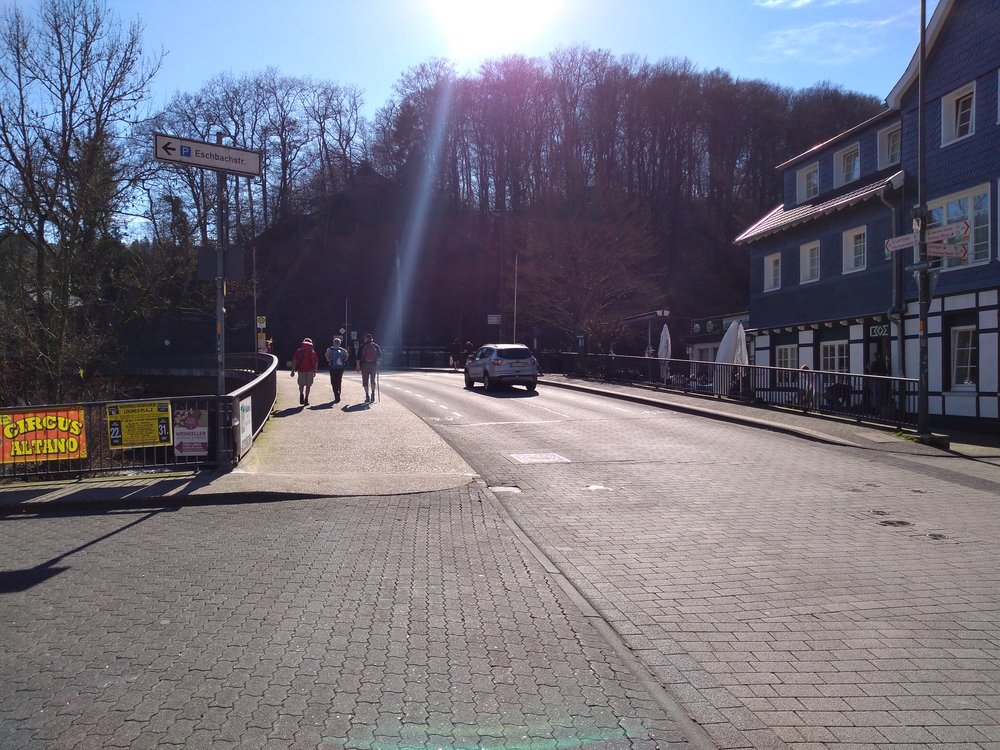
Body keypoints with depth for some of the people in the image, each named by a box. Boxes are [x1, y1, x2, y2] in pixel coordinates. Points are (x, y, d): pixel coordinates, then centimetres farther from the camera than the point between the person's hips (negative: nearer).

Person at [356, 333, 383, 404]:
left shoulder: (362, 346, 0)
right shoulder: (376, 346, 4)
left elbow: (358, 357, -3)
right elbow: (380, 357, 3)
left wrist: (358, 366, 2)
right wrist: (378, 363, 16)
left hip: (364, 365, -1)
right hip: (374, 365, 1)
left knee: (365, 381, 5)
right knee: (373, 380, 12)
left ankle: (367, 397, 2)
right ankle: (373, 395, 2)